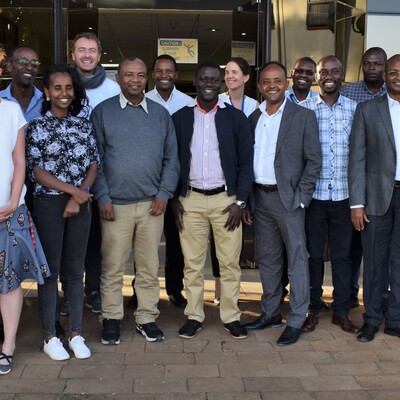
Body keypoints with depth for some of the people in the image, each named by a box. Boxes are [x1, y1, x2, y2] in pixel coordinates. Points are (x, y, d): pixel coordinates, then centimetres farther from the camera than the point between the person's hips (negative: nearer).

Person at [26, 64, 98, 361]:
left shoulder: (84, 125, 9)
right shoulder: (37, 126, -1)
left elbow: (93, 164, 5)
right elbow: (36, 170, -6)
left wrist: (78, 197, -8)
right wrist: (72, 189, -12)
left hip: (80, 203, 3)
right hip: (49, 204, -3)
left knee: (76, 269, 8)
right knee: (51, 270, 3)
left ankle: (76, 333, 17)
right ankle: (50, 337, 13)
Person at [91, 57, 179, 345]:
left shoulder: (160, 113, 10)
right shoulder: (102, 112, 3)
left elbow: (171, 158, 10)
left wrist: (164, 193, 0)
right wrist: (102, 197, -7)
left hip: (152, 204, 2)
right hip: (115, 204, -2)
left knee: (149, 267, 8)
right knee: (112, 267, 3)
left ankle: (147, 318, 20)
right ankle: (112, 319, 17)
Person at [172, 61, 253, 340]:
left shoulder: (236, 118, 2)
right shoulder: (180, 117, 6)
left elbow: (246, 162, 1)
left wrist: (240, 201, -5)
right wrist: (175, 200, 1)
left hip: (226, 199, -1)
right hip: (190, 200, 1)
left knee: (230, 263, 3)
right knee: (192, 264, 6)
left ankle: (231, 317, 16)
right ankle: (194, 316, 17)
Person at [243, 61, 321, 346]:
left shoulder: (303, 116, -3)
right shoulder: (253, 118, 11)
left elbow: (314, 161, -5)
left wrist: (301, 198, -11)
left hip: (288, 197, -5)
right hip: (260, 196, 5)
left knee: (297, 258, 1)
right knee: (267, 259, 13)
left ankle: (296, 321, 8)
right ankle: (270, 313, 25)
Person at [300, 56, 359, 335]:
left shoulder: (355, 109, 5)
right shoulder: (303, 109, 1)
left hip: (343, 194, 1)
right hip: (312, 194, -1)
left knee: (342, 254, 9)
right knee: (313, 254, 8)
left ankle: (342, 311, 20)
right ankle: (312, 309, 20)